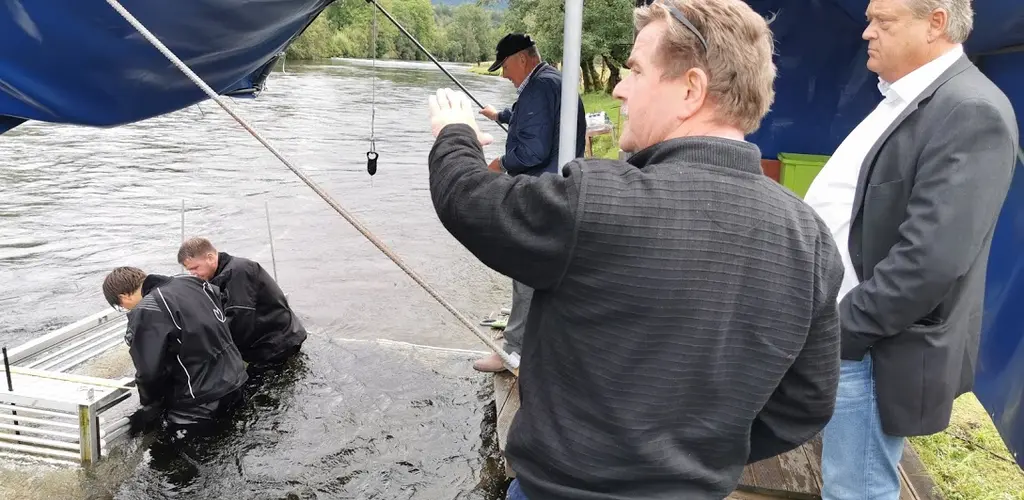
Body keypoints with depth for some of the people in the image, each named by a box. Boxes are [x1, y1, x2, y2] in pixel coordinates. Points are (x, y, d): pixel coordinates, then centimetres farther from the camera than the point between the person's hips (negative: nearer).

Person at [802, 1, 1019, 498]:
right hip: (841, 327, 9)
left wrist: (842, 329, -19)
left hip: (873, 345, -9)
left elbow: (931, 258, -26)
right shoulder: (902, 99, 11)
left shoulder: (970, 111, -19)